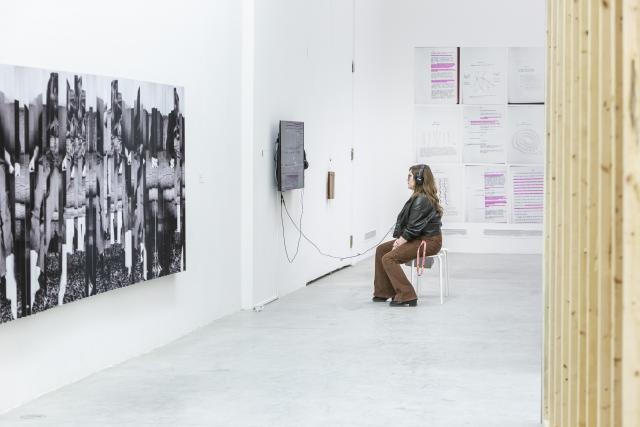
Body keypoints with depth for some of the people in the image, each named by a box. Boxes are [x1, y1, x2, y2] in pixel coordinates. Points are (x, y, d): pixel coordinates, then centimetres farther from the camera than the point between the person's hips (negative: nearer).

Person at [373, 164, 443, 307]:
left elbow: (414, 228, -22)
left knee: (388, 258, -20)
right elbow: (405, 222, 16)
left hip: (429, 241, -11)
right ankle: (383, 292, 14)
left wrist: (400, 242, -12)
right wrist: (399, 239, 3)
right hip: (419, 238, 11)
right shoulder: (418, 197, 13)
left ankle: (406, 297, -17)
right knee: (381, 249, 11)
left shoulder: (422, 200, -20)